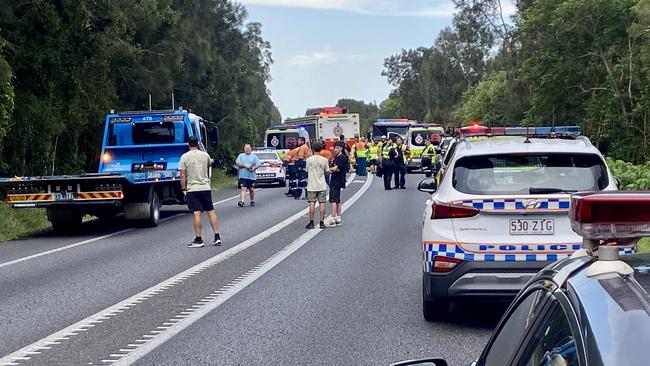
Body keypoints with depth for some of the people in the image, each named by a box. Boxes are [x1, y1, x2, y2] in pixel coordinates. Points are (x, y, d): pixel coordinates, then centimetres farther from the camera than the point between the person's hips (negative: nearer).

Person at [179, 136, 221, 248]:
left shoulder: (185, 157, -4)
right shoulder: (205, 155, 6)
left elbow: (183, 175, -6)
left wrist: (183, 189, 1)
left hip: (192, 189, -3)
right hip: (206, 187, 3)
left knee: (196, 213, -4)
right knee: (211, 211, 9)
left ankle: (198, 240, -3)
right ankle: (217, 237, 8)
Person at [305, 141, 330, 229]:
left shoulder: (308, 160, -4)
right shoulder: (324, 160, -6)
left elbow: (307, 170, 7)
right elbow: (327, 172, 2)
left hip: (311, 186, 0)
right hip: (322, 185, 0)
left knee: (312, 204, 3)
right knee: (322, 203, 4)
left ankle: (311, 222, 3)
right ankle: (322, 222, 5)